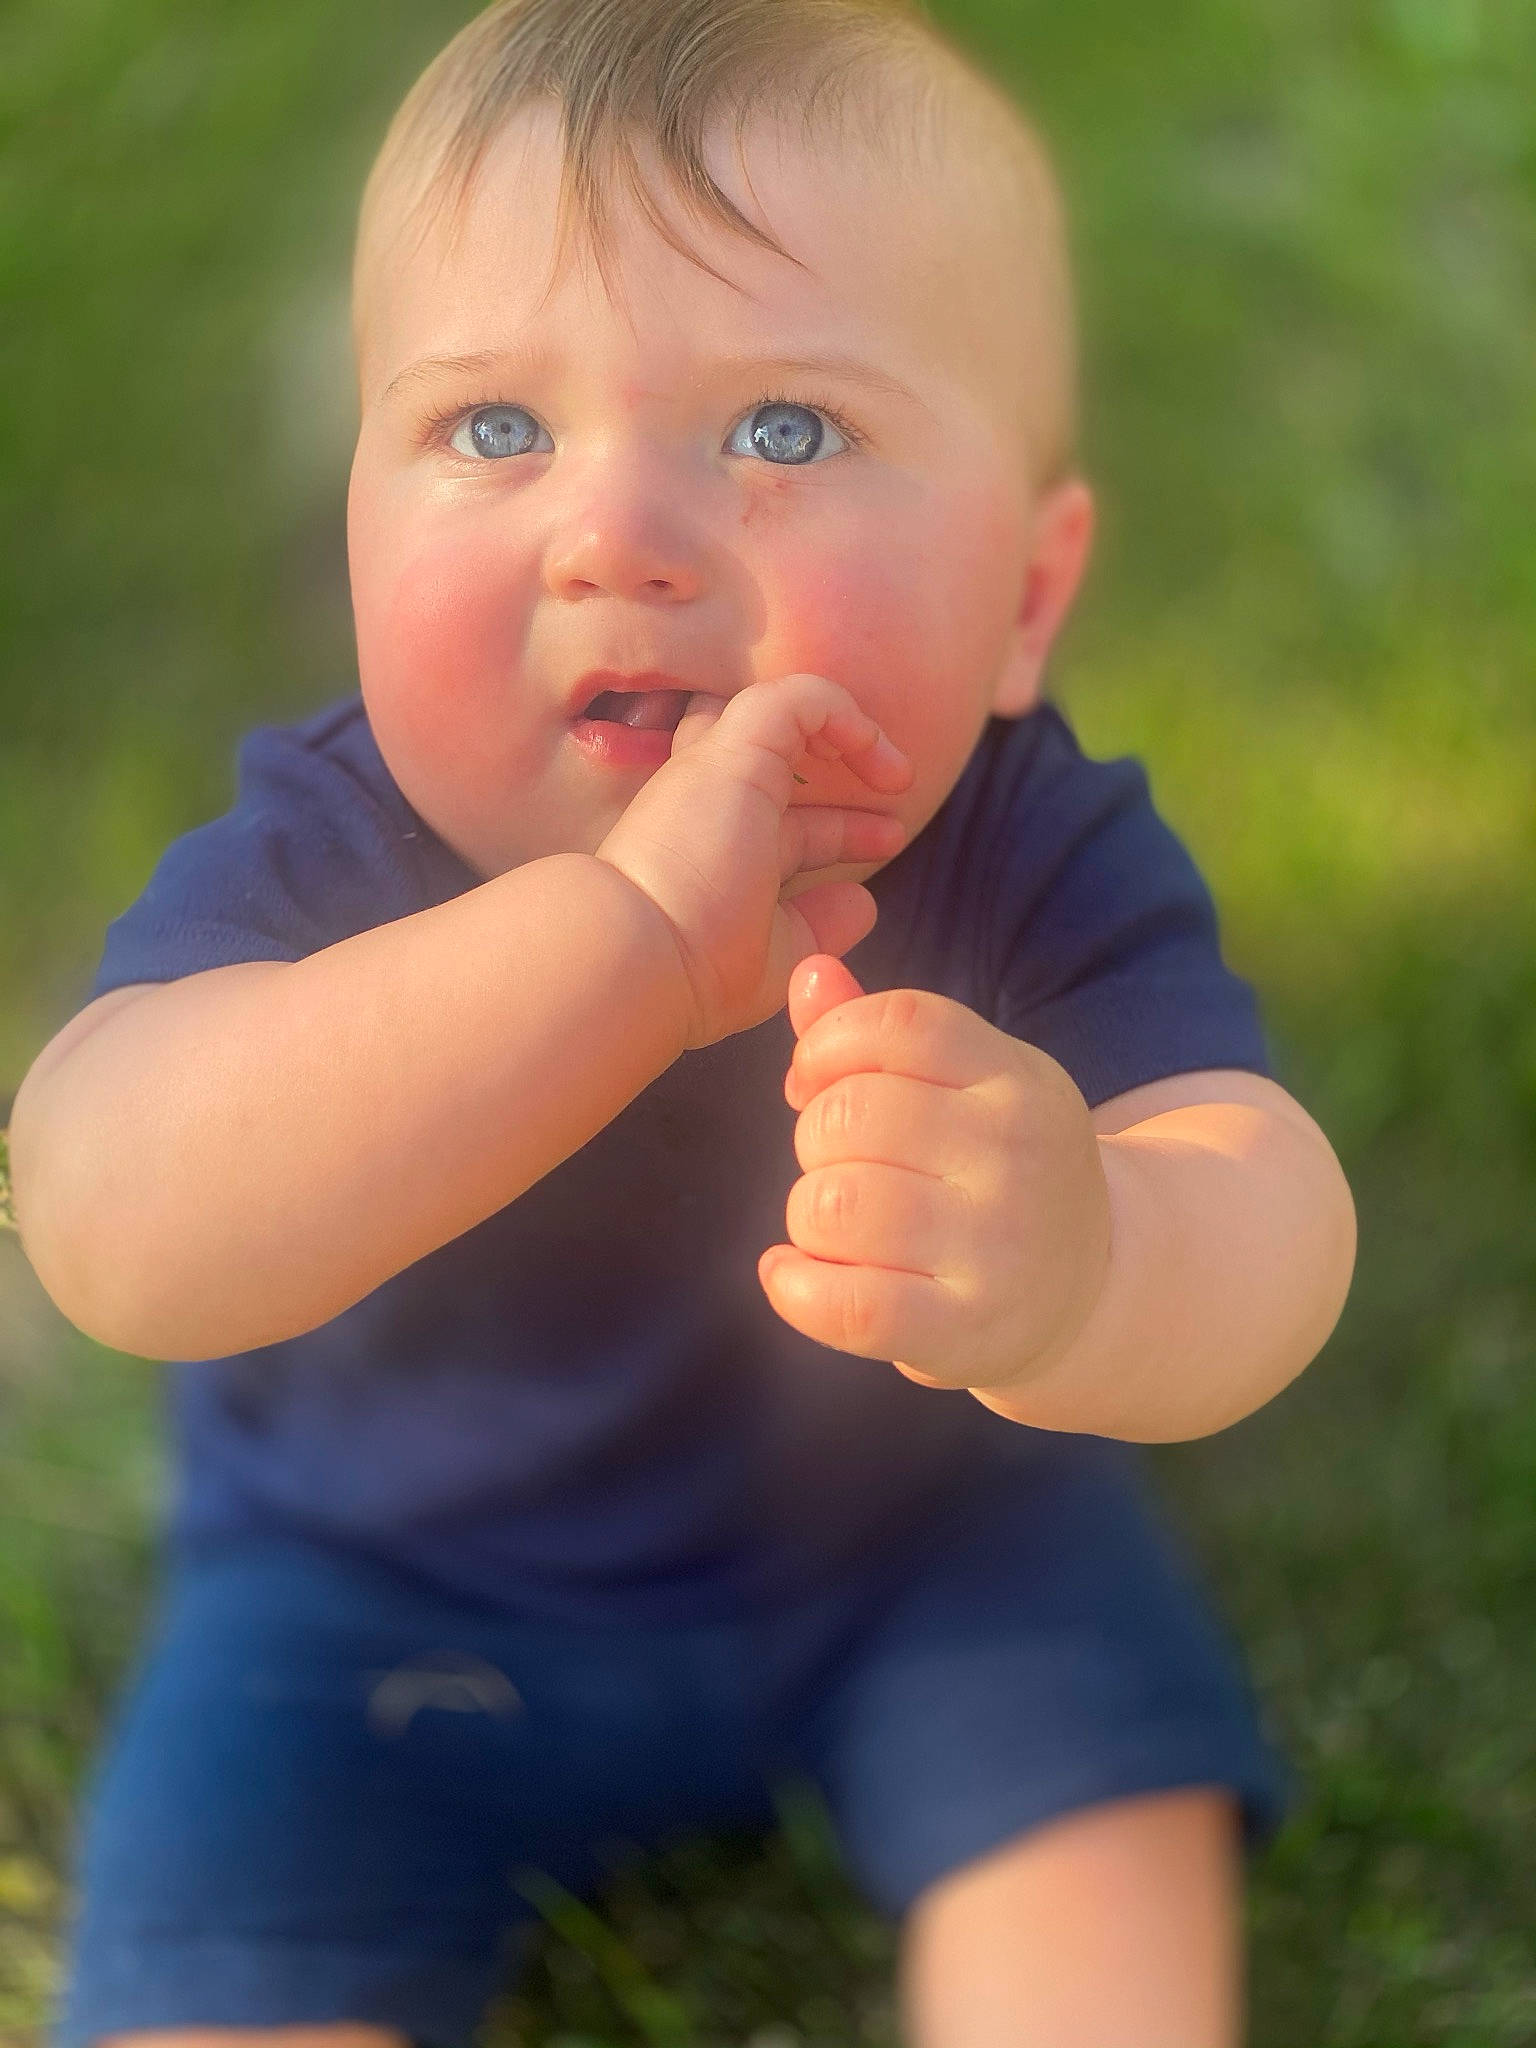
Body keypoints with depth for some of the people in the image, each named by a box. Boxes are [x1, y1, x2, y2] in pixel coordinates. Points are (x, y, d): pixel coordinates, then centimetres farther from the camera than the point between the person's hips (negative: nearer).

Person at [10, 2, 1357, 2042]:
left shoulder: (1041, 856, -25)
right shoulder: (320, 860, -29)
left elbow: (1265, 1226, -40)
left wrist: (1089, 1270, -67)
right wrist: (627, 933, -60)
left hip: (925, 1519, 2)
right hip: (387, 1585, -1)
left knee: (1115, 1818, -12)